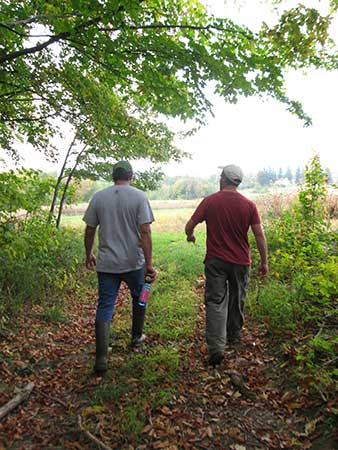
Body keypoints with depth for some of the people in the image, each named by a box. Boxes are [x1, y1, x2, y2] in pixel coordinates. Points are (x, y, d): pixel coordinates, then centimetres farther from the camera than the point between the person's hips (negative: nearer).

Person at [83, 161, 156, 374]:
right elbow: (145, 231, -15)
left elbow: (90, 231, 5)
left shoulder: (99, 197, 1)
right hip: (134, 262, -1)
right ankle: (137, 336, 40)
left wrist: (89, 254, 20)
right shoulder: (139, 196, -7)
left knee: (105, 307, 8)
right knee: (139, 298, 23)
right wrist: (149, 264, -11)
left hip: (107, 263, 2)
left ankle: (101, 358, 6)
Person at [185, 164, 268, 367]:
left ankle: (216, 348, -5)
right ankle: (234, 335, 38)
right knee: (237, 301, 20)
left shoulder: (210, 201, -7)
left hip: (215, 261, -2)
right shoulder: (249, 205, -4)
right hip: (241, 262, 2)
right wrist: (264, 262, 5)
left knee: (215, 302, 2)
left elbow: (189, 226, -4)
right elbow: (260, 235, -4)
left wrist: (191, 236, 19)